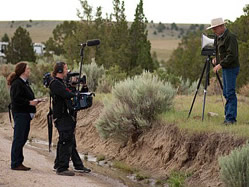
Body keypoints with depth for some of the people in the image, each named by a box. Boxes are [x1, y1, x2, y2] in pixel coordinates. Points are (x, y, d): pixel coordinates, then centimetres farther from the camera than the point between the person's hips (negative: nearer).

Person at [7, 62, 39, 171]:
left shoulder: (24, 83, 18)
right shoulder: (17, 83, -13)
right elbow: (16, 99, -21)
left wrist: (33, 101, 8)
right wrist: (29, 102, -19)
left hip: (26, 114, 10)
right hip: (20, 114, -10)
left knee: (23, 138, 11)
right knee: (18, 138, -7)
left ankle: (19, 162, 17)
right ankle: (15, 164, -3)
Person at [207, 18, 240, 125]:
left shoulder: (230, 37, -16)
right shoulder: (219, 37, 14)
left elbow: (232, 55, -23)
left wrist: (221, 64, -24)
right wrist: (216, 58, 10)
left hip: (231, 68, -10)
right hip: (225, 68, 10)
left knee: (230, 93, -10)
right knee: (226, 93, 10)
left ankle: (231, 118, -10)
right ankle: (229, 116, 14)